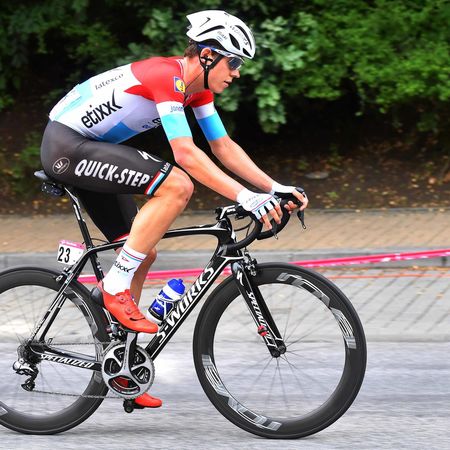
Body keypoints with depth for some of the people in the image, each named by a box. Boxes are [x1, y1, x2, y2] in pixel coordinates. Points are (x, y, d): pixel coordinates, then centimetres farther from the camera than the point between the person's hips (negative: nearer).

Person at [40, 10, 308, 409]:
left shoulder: (198, 87, 6)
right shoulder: (168, 76, -23)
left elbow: (224, 146, 10)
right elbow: (185, 154, -31)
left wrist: (274, 188, -1)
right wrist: (246, 197, -35)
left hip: (88, 150, 11)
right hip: (67, 146, -11)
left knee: (142, 253, 9)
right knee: (177, 186, -25)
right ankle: (116, 286, -16)